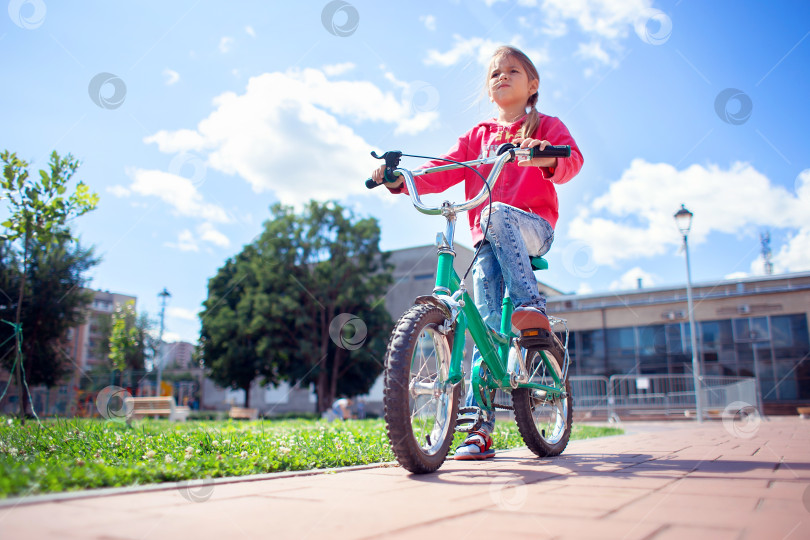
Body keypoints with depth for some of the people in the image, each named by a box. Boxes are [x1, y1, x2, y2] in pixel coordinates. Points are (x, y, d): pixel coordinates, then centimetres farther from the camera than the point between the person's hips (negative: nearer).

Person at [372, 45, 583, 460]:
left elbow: (571, 159, -8)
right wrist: (400, 180, -12)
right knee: (487, 325, -10)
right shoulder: (477, 137, 21)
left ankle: (531, 303, -30)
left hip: (531, 228, -2)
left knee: (496, 212, -36)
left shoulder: (545, 127, 12)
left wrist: (547, 158, -33)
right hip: (488, 240, 3)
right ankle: (480, 428, -9)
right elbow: (443, 171, 6)